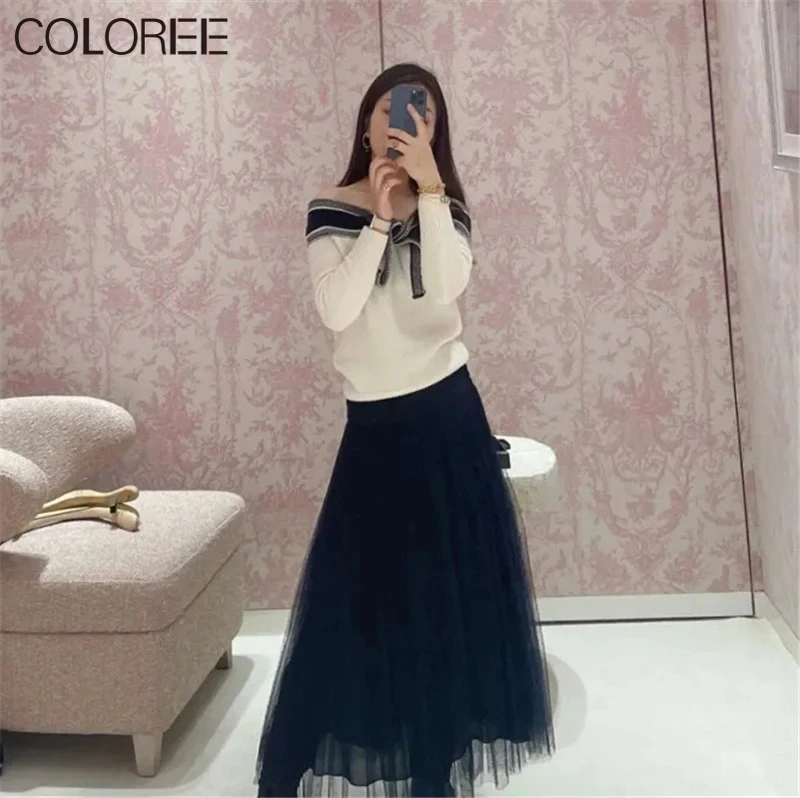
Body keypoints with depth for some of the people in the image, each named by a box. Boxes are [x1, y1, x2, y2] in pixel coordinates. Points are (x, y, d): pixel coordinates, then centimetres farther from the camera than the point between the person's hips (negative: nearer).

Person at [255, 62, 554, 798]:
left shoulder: (446, 206, 3)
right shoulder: (332, 209, 0)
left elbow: (448, 286, -17)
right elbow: (337, 311, -15)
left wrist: (427, 187, -19)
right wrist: (379, 216, -16)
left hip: (446, 413, 1)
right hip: (375, 421, -1)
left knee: (454, 579, 7)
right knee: (362, 587, 6)